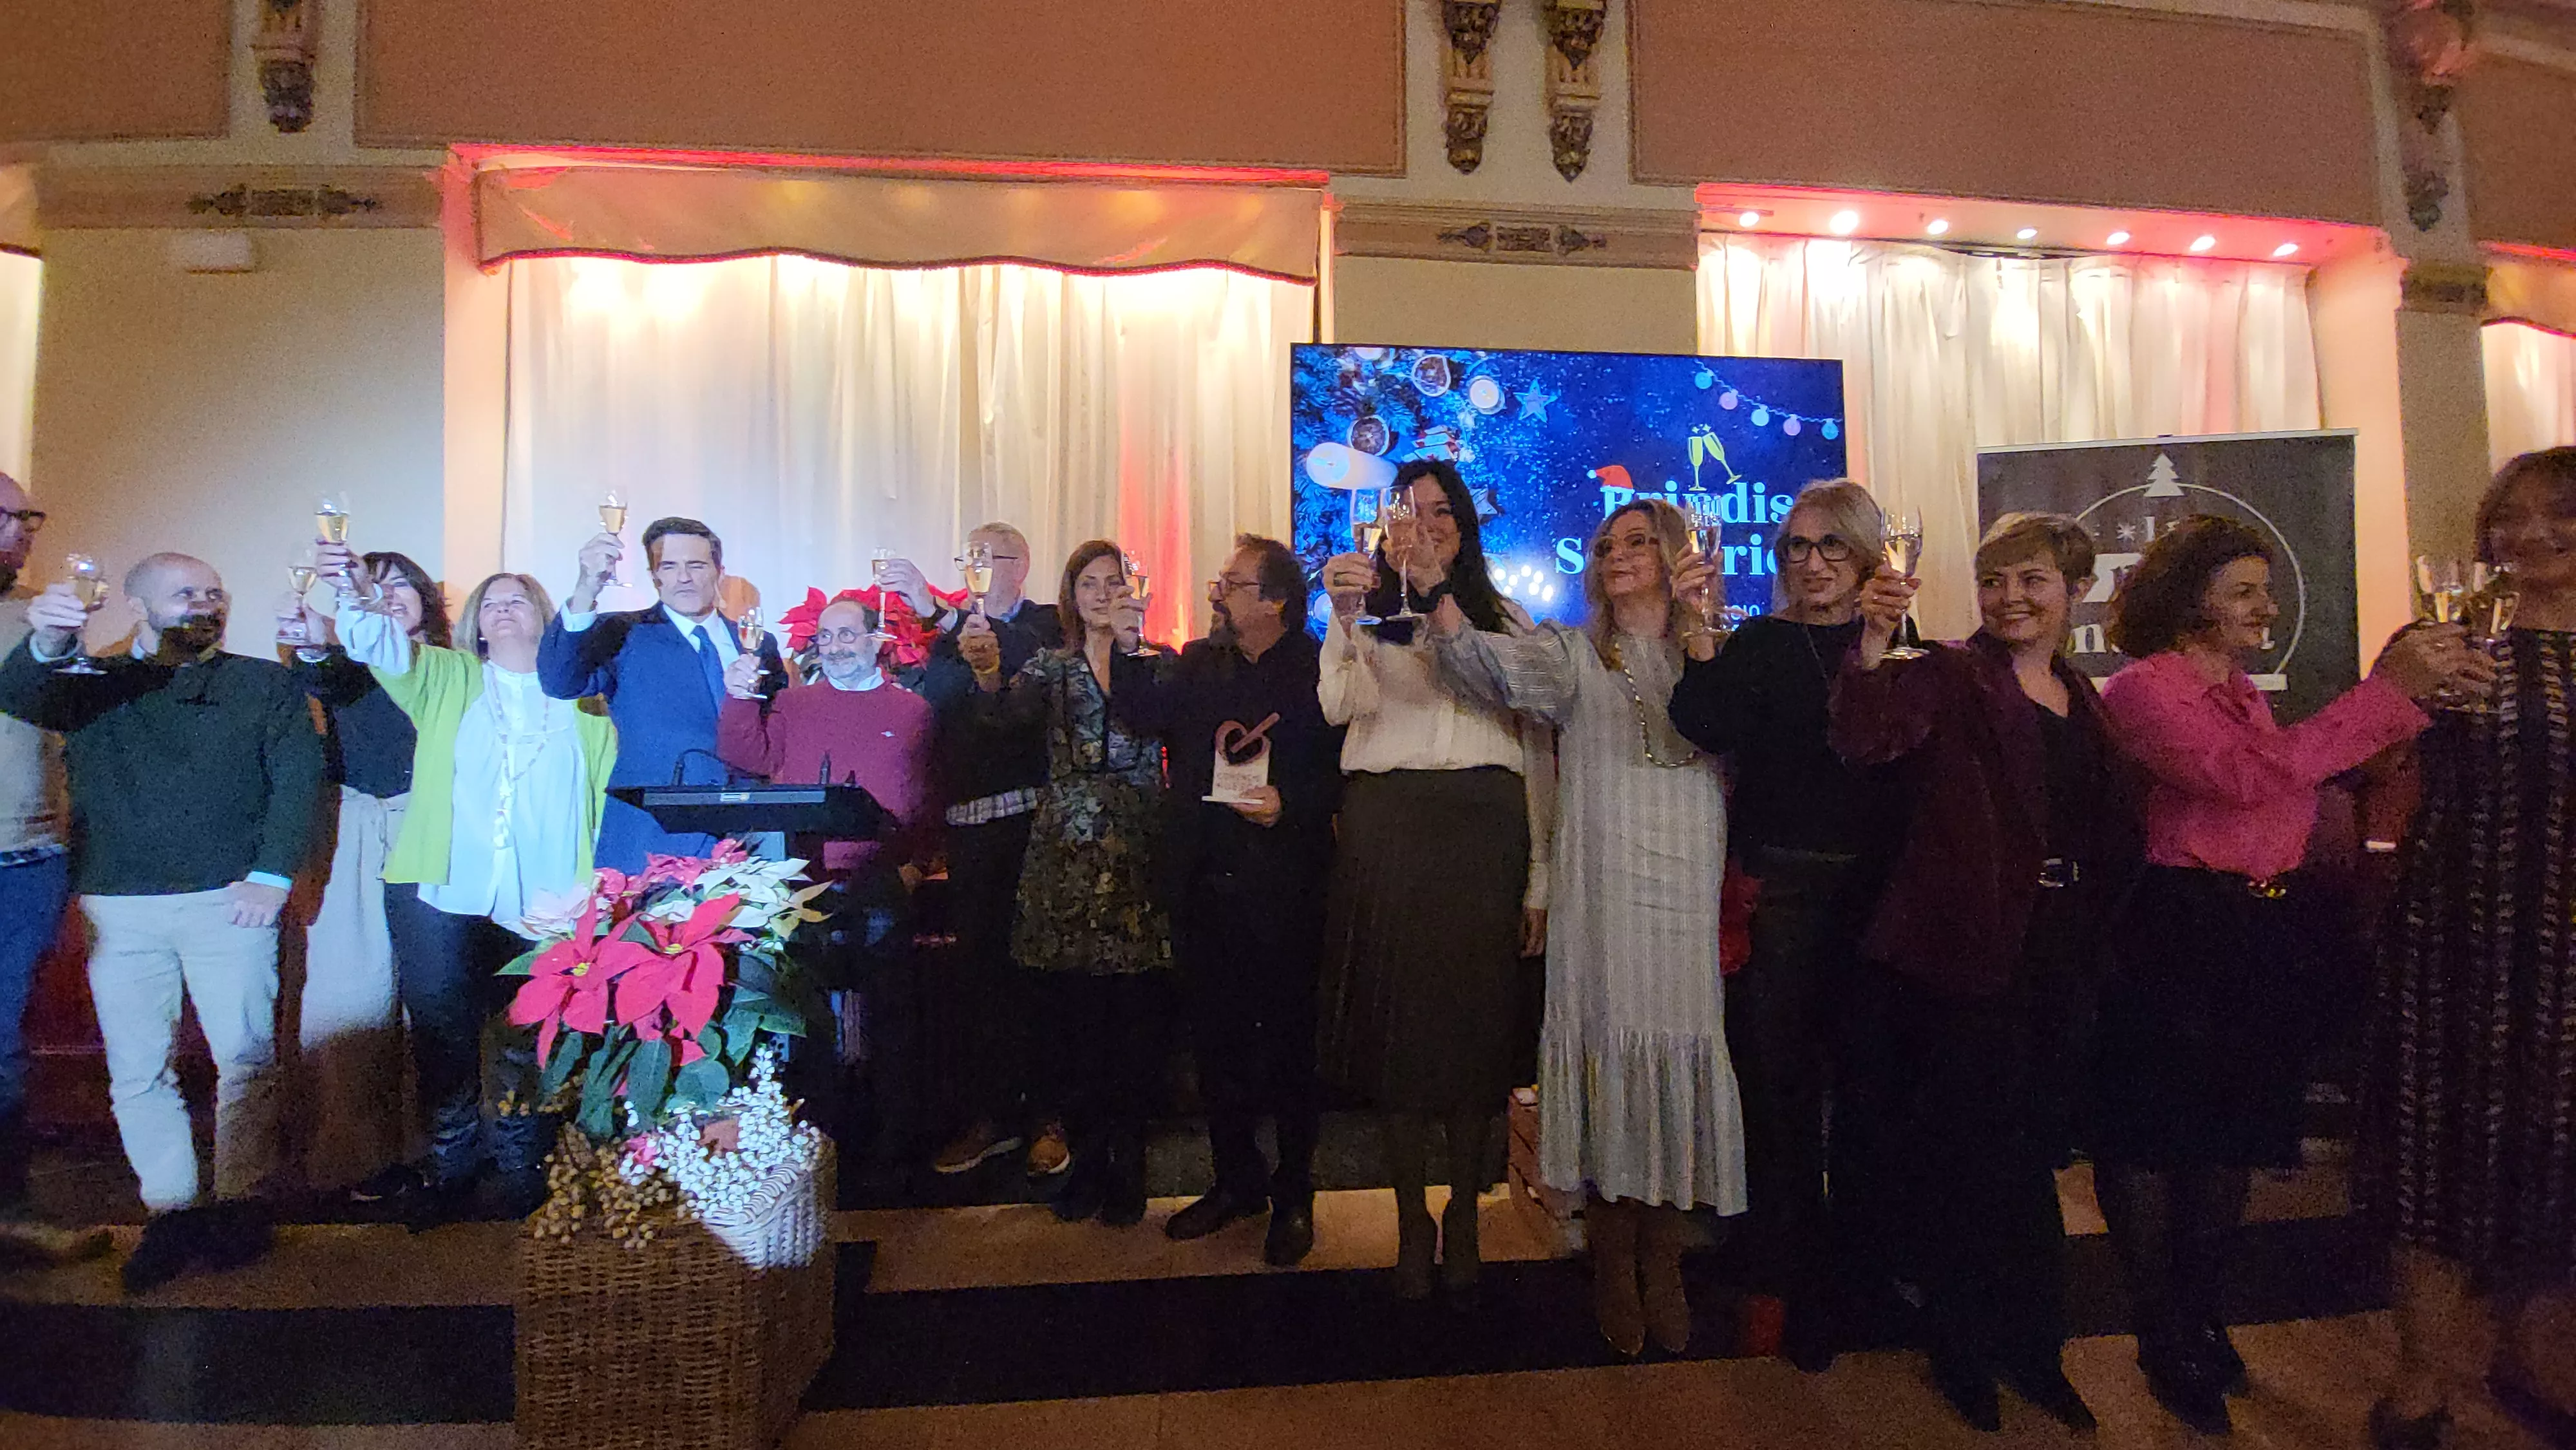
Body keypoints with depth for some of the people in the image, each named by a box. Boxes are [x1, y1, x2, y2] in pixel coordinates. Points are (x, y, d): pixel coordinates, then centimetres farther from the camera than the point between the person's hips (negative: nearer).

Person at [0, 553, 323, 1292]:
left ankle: (239, 1203, 13)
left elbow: (299, 778, -1)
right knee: (138, 1070, 6)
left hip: (227, 900, -2)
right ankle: (171, 1211, 17)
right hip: (119, 908, 2)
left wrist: (272, 876, -11)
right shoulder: (92, 682, 13)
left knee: (246, 1057, 0)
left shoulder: (264, 684, 7)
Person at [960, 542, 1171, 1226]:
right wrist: (988, 672, -30)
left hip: (1138, 851, -1)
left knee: (1135, 1008, -2)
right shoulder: (1051, 665, 11)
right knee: (1072, 1008, 3)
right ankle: (1087, 1153, 19)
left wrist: (1131, 647, -28)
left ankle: (1127, 1158, 12)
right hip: (1064, 853, 1)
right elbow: (1009, 709, -8)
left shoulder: (1157, 663, 7)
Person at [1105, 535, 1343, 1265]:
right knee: (1216, 1041, 15)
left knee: (1288, 1042, 8)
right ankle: (1237, 1180, 34)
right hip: (1204, 887, 5)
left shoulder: (1319, 668, -5)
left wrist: (1290, 805, -20)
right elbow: (1148, 714, -7)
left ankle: (1294, 1196, 27)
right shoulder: (1198, 662, 10)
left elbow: (1345, 771, -6)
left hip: (1282, 890, -5)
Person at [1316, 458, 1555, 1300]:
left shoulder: (1506, 620, 15)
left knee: (1479, 1021, 5)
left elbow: (1538, 753, 11)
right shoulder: (1368, 612, 10)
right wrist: (1346, 620, -28)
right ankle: (1412, 1220, 20)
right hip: (1387, 828, -1)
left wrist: (1540, 878, 5)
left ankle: (1464, 1217, 23)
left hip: (1485, 829, 1)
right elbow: (1342, 706, -10)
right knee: (1396, 1020, 3)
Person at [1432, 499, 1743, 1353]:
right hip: (1603, 891, -1)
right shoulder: (1574, 653, 8)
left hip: (1689, 891, 1)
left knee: (1678, 1049, 4)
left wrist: (1694, 622, -12)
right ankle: (1614, 1264, 18)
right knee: (1608, 1050, 1)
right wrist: (1437, 600, -30)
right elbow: (1497, 670, -13)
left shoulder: (1712, 656, 13)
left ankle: (1663, 1259, 22)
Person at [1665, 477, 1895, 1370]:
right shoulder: (1760, 646, 3)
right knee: (1780, 1085, 5)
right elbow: (1707, 727, -14)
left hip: (1874, 893, 1)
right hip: (1781, 890, -1)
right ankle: (1798, 1286, 22)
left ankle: (1861, 1271, 32)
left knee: (1867, 1081, 10)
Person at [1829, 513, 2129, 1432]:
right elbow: (1868, 739, -26)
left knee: (2033, 1151, 17)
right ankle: (1962, 1348, 24)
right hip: (1960, 951, -6)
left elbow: (2105, 831, 19)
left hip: (2054, 955, 6)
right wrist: (1873, 643, -41)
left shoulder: (2081, 699, 13)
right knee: (1963, 1155, 3)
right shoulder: (1951, 676, -6)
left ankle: (2034, 1347, 35)